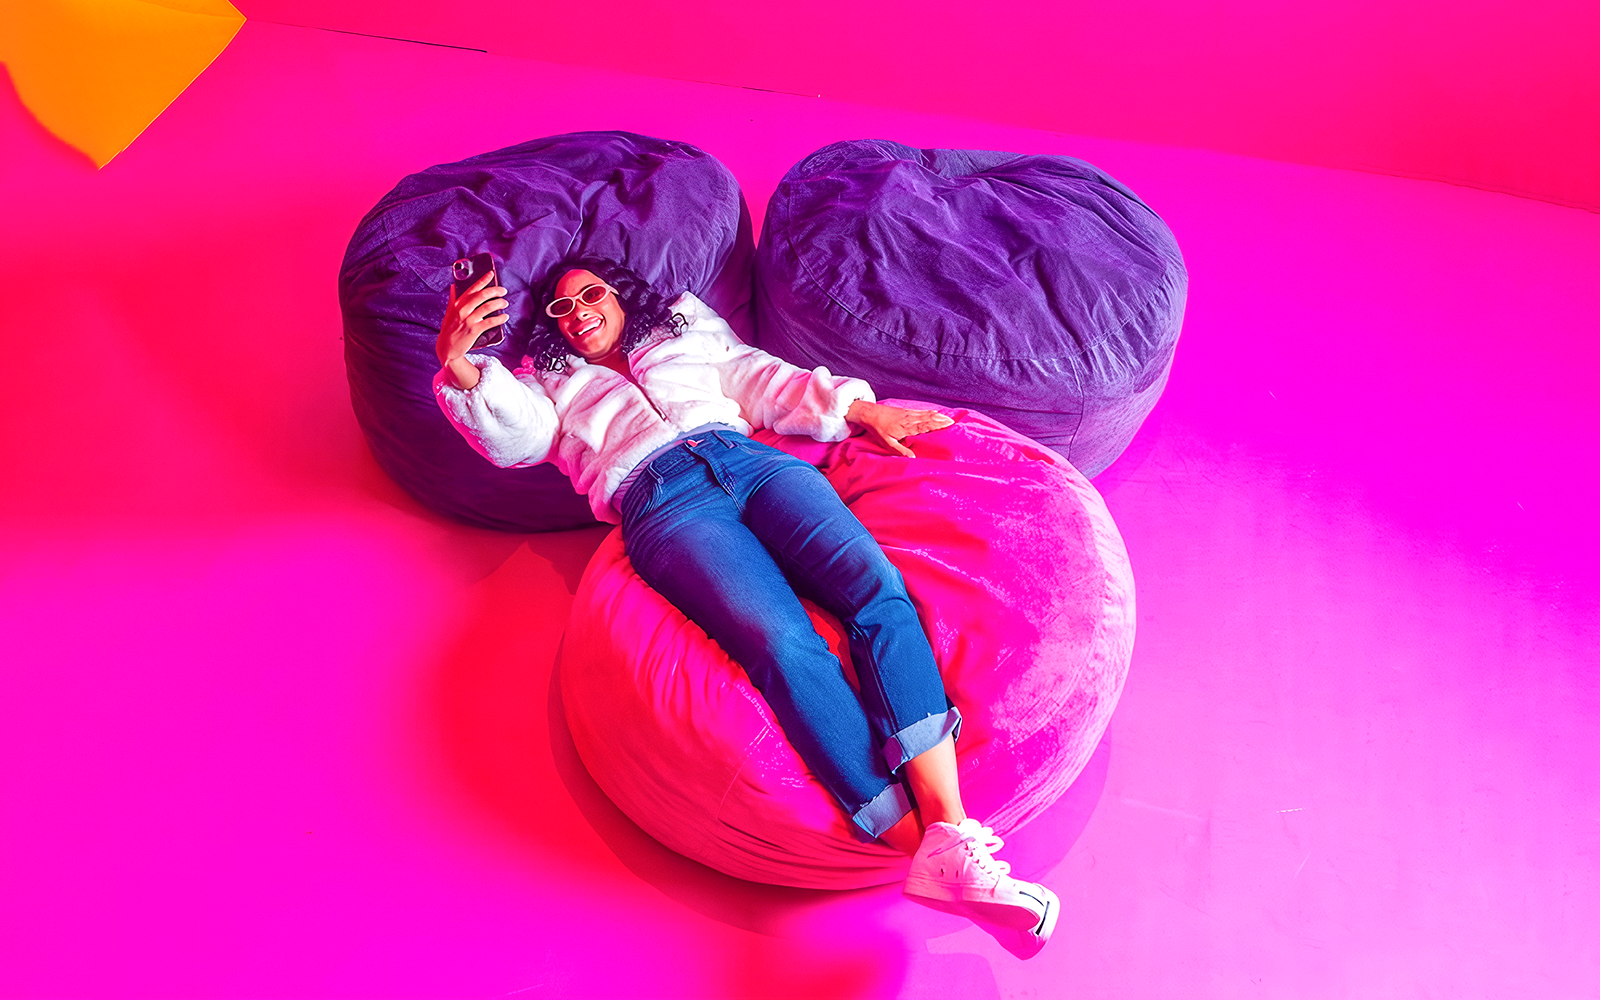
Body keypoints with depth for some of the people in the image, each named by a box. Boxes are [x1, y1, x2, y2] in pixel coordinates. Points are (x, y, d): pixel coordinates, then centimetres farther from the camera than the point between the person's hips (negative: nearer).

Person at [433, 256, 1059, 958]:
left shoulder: (685, 332, 39)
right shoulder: (550, 383, 33)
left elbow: (762, 379, 28)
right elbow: (510, 438, 12)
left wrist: (857, 407, 13)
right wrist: (456, 361, -6)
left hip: (749, 458, 3)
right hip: (659, 503, -2)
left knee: (877, 587, -28)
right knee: (784, 644, -32)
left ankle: (949, 833, -40)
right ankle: (924, 849, -38)